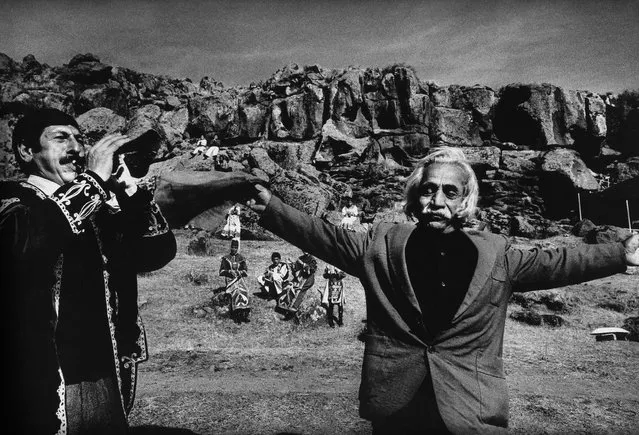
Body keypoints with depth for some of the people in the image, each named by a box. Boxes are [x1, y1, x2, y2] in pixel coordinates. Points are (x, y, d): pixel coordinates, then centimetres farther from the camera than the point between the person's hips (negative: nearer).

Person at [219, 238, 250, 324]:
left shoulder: (241, 258, 13)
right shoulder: (225, 258, 9)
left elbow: (245, 272, 11)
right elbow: (221, 271, 7)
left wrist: (238, 272, -9)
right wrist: (229, 272, -10)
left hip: (239, 278, 2)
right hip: (229, 279, -2)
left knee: (244, 292, -26)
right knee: (235, 292, -29)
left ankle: (244, 314, -25)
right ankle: (236, 315, -30)